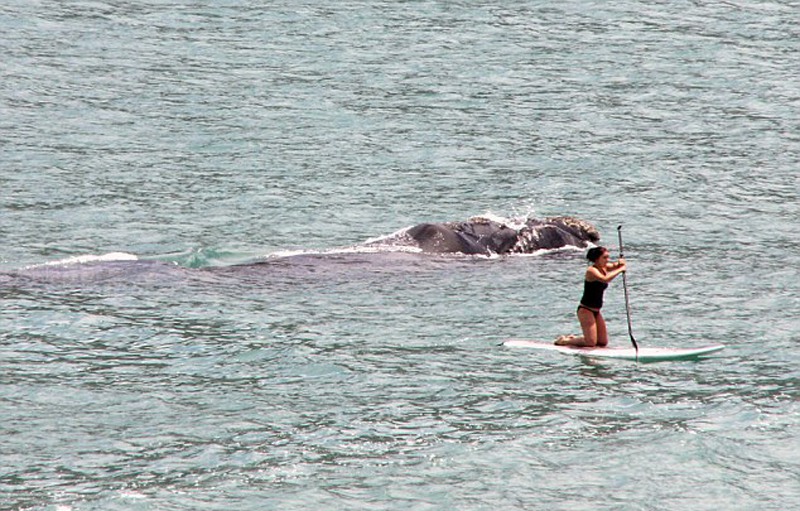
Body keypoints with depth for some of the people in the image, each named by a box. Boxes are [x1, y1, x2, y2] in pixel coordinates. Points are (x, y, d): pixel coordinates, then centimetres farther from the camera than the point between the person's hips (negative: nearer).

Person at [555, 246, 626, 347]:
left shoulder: (604, 268, 6)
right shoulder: (591, 271, -19)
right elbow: (605, 279, -35)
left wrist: (620, 263, -11)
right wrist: (620, 269, -27)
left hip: (596, 311, 9)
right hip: (586, 310, -9)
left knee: (603, 342, 9)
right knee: (591, 343, -13)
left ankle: (573, 338, 25)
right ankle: (564, 340, 7)